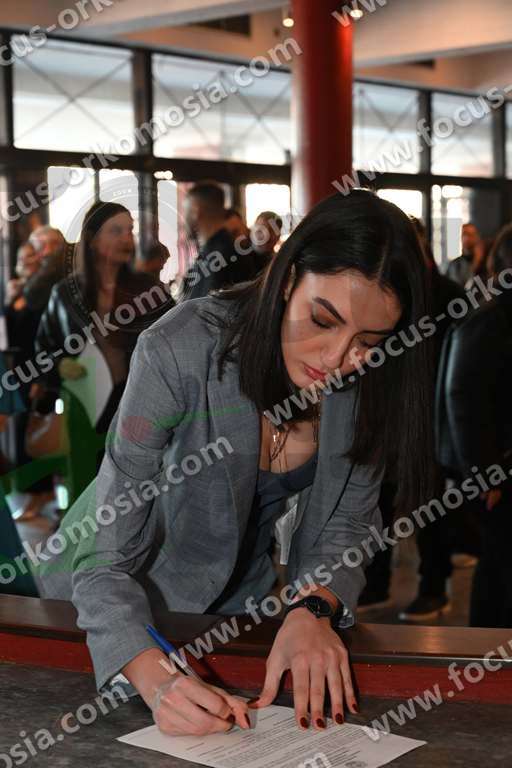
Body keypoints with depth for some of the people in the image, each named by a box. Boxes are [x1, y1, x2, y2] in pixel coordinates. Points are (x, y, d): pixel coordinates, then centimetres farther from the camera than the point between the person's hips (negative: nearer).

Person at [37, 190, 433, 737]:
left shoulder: (367, 382, -18)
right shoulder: (180, 352, -32)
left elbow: (348, 523, -8)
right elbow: (106, 562, -31)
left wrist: (314, 610, -29)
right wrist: (156, 680, -47)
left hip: (240, 598, 3)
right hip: (116, 608, -3)